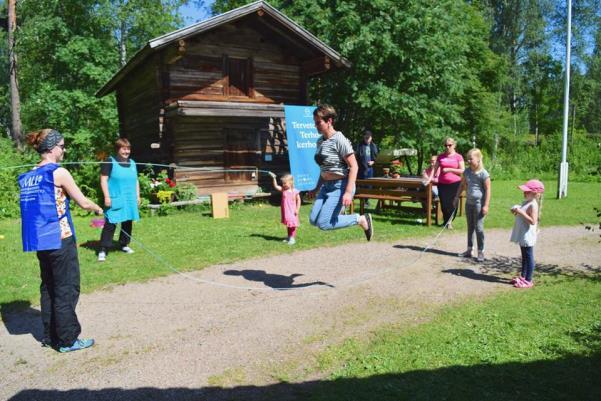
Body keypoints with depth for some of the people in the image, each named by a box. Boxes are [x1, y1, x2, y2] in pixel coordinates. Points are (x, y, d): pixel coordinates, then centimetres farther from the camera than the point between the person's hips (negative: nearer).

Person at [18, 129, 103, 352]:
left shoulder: (28, 176, 10)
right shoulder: (58, 172, -12)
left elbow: (37, 207, 14)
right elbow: (83, 202, -8)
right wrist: (98, 209, 11)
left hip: (40, 241, 8)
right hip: (60, 240, -8)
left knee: (48, 288, 17)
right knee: (67, 289, 2)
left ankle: (50, 336, 26)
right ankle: (67, 340, 9)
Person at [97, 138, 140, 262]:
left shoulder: (132, 163, 14)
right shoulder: (110, 162, -5)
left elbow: (136, 181, 20)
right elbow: (103, 180, -8)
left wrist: (137, 196, 16)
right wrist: (107, 197, -14)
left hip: (130, 200, 6)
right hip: (115, 200, -6)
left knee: (128, 223, 12)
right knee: (110, 224, -8)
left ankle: (124, 244, 27)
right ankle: (103, 250, -4)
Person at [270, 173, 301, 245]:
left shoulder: (295, 192, -10)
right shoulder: (283, 190, 0)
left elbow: (298, 200, -5)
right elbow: (276, 186, -8)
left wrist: (297, 209, -10)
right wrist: (274, 178, -19)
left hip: (292, 212, -5)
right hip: (286, 211, 5)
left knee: (292, 225, 1)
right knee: (288, 225, 17)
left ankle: (293, 238, 9)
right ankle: (289, 238, 30)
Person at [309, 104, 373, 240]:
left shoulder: (339, 140, -15)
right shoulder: (320, 141, 9)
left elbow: (353, 166, -19)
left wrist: (348, 192, -25)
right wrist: (317, 189, 21)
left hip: (340, 186, -8)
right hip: (327, 186, 8)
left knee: (323, 223, -13)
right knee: (313, 220, 1)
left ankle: (361, 220, 2)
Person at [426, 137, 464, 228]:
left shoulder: (458, 157, 2)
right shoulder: (440, 156, 10)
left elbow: (462, 171, -2)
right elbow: (435, 168, 8)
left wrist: (449, 169, -11)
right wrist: (430, 178, -4)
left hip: (455, 183, -2)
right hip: (442, 183, 2)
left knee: (453, 203, 0)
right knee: (444, 203, -1)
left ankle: (449, 221, 15)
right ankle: (446, 221, 19)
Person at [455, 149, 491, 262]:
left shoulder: (484, 174, -14)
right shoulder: (467, 171, 5)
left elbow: (488, 190, -14)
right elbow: (462, 185, 16)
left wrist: (486, 205, -16)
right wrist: (456, 197, 13)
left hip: (479, 203, -7)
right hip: (469, 202, 7)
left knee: (479, 228, -2)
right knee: (470, 227, 14)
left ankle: (481, 252, 8)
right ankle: (469, 250, 23)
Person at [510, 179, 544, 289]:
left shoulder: (533, 205, -19)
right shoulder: (526, 202, 10)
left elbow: (533, 221, -27)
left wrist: (521, 212, -28)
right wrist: (516, 211, 3)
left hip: (527, 236, -10)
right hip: (522, 235, 10)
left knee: (528, 257, 0)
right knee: (524, 257, 19)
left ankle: (528, 280, 7)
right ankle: (522, 276, 31)